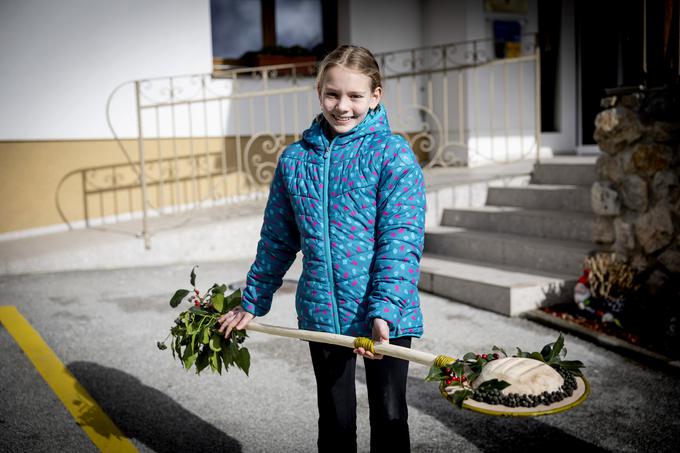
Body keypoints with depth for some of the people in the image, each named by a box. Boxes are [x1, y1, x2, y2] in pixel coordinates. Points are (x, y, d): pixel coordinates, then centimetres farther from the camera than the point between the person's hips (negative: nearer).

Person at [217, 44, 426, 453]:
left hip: (385, 316, -3)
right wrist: (252, 303, 18)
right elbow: (277, 241, 14)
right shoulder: (295, 159, 5)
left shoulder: (393, 153, -8)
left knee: (389, 418, 11)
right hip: (321, 314, 4)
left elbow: (401, 242, -14)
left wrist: (384, 311, -23)